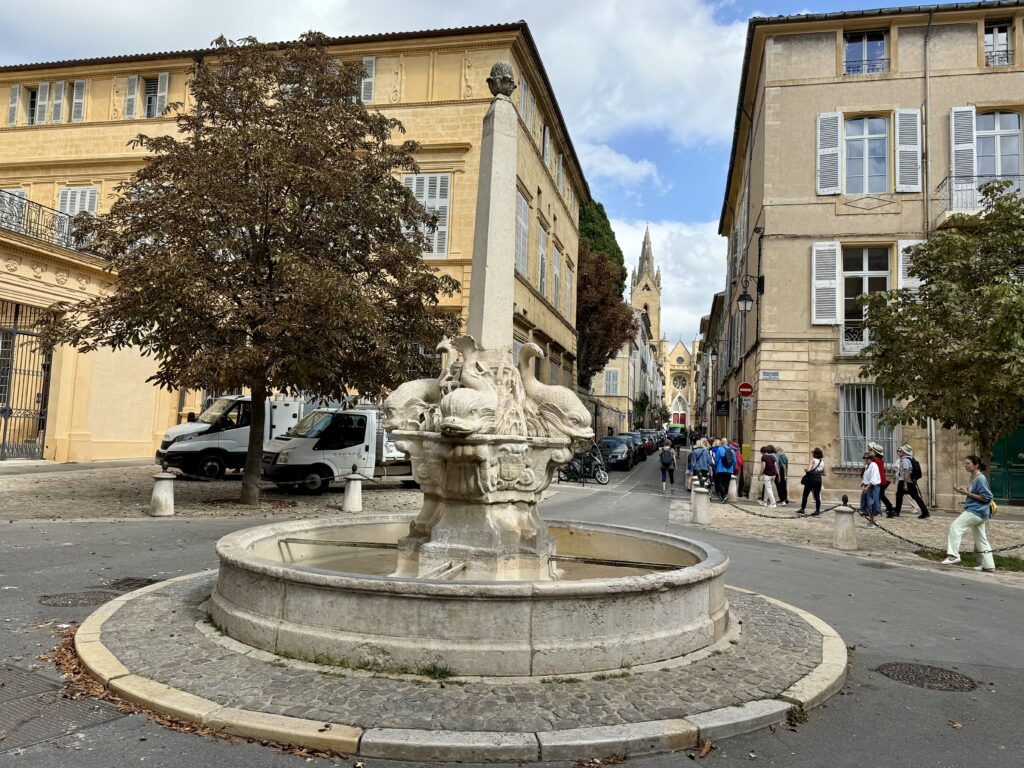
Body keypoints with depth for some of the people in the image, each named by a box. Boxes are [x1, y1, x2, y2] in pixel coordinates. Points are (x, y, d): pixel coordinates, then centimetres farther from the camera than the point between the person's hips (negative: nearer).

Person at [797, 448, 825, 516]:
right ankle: (817, 511, 5)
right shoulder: (822, 461, 7)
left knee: (805, 494, 6)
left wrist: (805, 469, -1)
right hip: (818, 480, 5)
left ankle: (802, 509, 10)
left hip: (811, 479, -5)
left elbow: (808, 469, -21)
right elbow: (823, 473, 13)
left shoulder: (813, 460, -9)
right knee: (817, 496, 7)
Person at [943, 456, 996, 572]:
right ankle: (988, 566, 20)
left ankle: (953, 555, -17)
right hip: (978, 512, 11)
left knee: (955, 526, -15)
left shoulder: (981, 479, -15)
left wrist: (967, 493, -19)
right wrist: (963, 490, 7)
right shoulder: (974, 478, 13)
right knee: (981, 539, 14)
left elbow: (986, 497, -18)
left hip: (976, 511, -11)